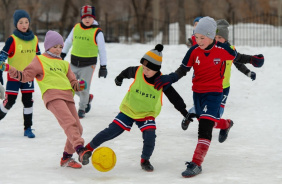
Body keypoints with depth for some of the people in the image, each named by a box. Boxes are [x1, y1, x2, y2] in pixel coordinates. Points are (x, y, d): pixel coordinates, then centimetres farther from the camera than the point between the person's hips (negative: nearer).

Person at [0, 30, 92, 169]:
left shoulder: (64, 64, 30)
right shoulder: (40, 61, 13)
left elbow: (72, 82, 27)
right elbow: (25, 76, 7)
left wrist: (79, 85, 5)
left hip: (68, 97, 7)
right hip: (52, 95, -7)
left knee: (78, 128, 1)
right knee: (69, 122, -27)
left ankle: (66, 158, 14)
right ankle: (80, 150, -42)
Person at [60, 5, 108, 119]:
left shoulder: (97, 32, -9)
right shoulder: (76, 28, 2)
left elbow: (102, 50, -5)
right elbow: (68, 42, 18)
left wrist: (103, 66, -7)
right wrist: (62, 55, 20)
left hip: (88, 65, -5)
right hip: (74, 63, 5)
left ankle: (82, 109, 19)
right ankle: (88, 97, 34)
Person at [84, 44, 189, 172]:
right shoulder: (137, 72, -17)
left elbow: (174, 97, -8)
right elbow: (128, 72, 7)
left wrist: (185, 112, -8)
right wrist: (119, 78, 28)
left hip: (147, 114, 0)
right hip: (128, 109, 0)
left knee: (150, 136, -20)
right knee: (111, 131, -5)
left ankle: (145, 160, 6)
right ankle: (88, 148, 13)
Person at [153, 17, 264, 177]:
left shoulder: (222, 49, -16)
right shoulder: (194, 51, -11)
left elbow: (237, 57, 4)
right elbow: (183, 70, -5)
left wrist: (252, 60, -11)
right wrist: (169, 79, -22)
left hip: (214, 93, -4)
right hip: (197, 92, 5)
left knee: (205, 125, -18)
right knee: (206, 121, 25)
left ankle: (196, 164, -19)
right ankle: (226, 124, 61)